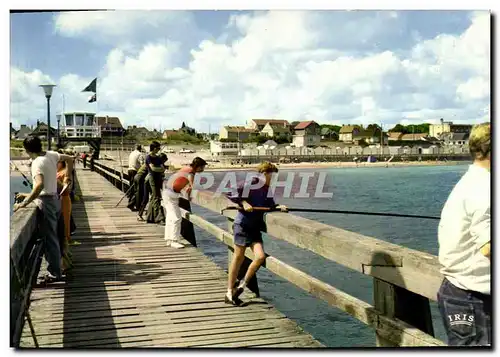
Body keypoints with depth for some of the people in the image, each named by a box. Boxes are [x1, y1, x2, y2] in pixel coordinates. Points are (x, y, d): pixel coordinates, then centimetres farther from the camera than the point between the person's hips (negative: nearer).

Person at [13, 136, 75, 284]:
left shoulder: (37, 163, -21)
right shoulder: (51, 154, 2)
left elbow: (39, 185, -37)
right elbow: (69, 159, 18)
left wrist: (25, 203, -34)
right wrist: (68, 178, 24)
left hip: (45, 202, -9)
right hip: (54, 199, 9)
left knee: (50, 238, -2)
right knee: (52, 236, 17)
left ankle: (54, 273, 4)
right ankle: (55, 269, 27)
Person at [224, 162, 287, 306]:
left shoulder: (267, 189, 10)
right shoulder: (251, 184, -12)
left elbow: (270, 205, 17)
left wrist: (278, 207, -2)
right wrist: (243, 203, -22)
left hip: (255, 227, 7)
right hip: (243, 225, -7)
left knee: (260, 256, -9)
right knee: (238, 258, 1)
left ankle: (241, 286, 8)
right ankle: (229, 293, 13)